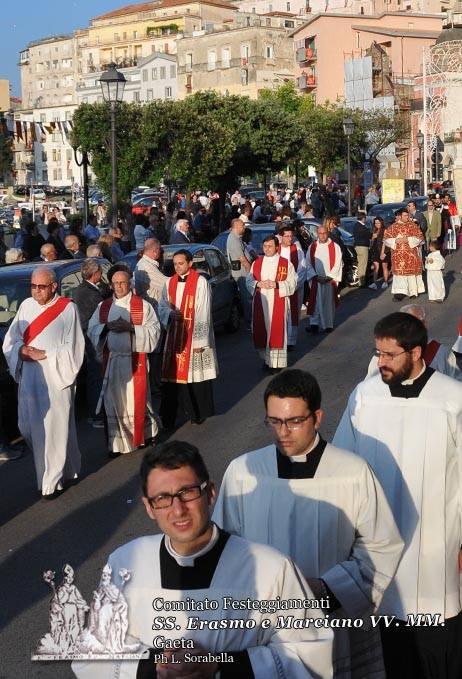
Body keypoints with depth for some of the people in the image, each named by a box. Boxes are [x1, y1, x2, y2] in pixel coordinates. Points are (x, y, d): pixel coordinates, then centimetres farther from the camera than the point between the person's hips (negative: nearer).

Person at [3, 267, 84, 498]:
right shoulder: (26, 306, 7)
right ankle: (52, 467, 33)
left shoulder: (67, 309, -7)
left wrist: (44, 355, -14)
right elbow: (10, 340, 10)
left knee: (53, 429, 0)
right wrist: (21, 350, -11)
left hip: (56, 379, -5)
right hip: (28, 378, 5)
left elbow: (72, 349, -7)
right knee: (28, 427, 11)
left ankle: (52, 480, 13)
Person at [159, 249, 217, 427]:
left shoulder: (200, 282, -10)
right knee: (173, 374, 4)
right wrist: (170, 313, -10)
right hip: (175, 336, 5)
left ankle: (199, 413, 18)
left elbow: (203, 313, -12)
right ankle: (169, 415, 10)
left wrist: (200, 340, -14)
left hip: (195, 336, -5)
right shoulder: (170, 282, 8)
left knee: (196, 373, 3)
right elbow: (163, 306, 14)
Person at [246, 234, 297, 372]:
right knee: (262, 330, 5)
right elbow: (249, 281, 11)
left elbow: (292, 283, -4)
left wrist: (276, 284, -18)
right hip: (260, 303, 4)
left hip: (278, 303, -3)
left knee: (276, 331, -5)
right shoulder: (256, 263, 11)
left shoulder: (286, 264, 0)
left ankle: (277, 362, 1)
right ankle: (266, 359, 20)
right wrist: (258, 283, -10)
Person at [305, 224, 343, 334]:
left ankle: (328, 324, 12)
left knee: (329, 302, 4)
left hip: (330, 280, -1)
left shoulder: (335, 247, -1)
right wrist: (316, 276, -9)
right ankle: (314, 324, -1)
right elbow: (308, 263, 3)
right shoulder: (312, 247, 5)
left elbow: (338, 264, -4)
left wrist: (329, 277, -12)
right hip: (315, 280, 1)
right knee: (315, 302, -1)